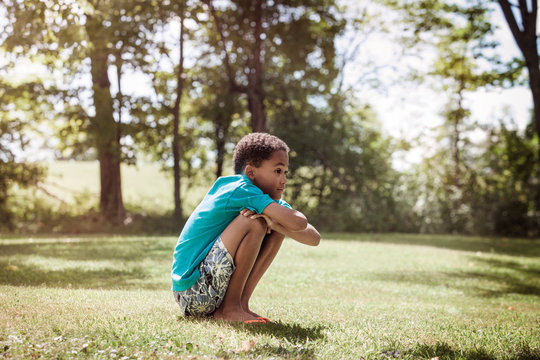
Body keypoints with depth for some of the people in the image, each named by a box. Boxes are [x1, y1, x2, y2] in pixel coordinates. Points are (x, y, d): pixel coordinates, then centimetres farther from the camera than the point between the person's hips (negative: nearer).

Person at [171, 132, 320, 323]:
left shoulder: (272, 202, 8)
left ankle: (241, 302, 0)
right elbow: (298, 223, -27)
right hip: (191, 291, -8)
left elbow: (314, 238, -2)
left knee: (278, 228, 2)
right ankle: (230, 308, -13)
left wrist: (273, 222, -16)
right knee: (254, 221, -23)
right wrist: (274, 221, -7)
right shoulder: (240, 189, -18)